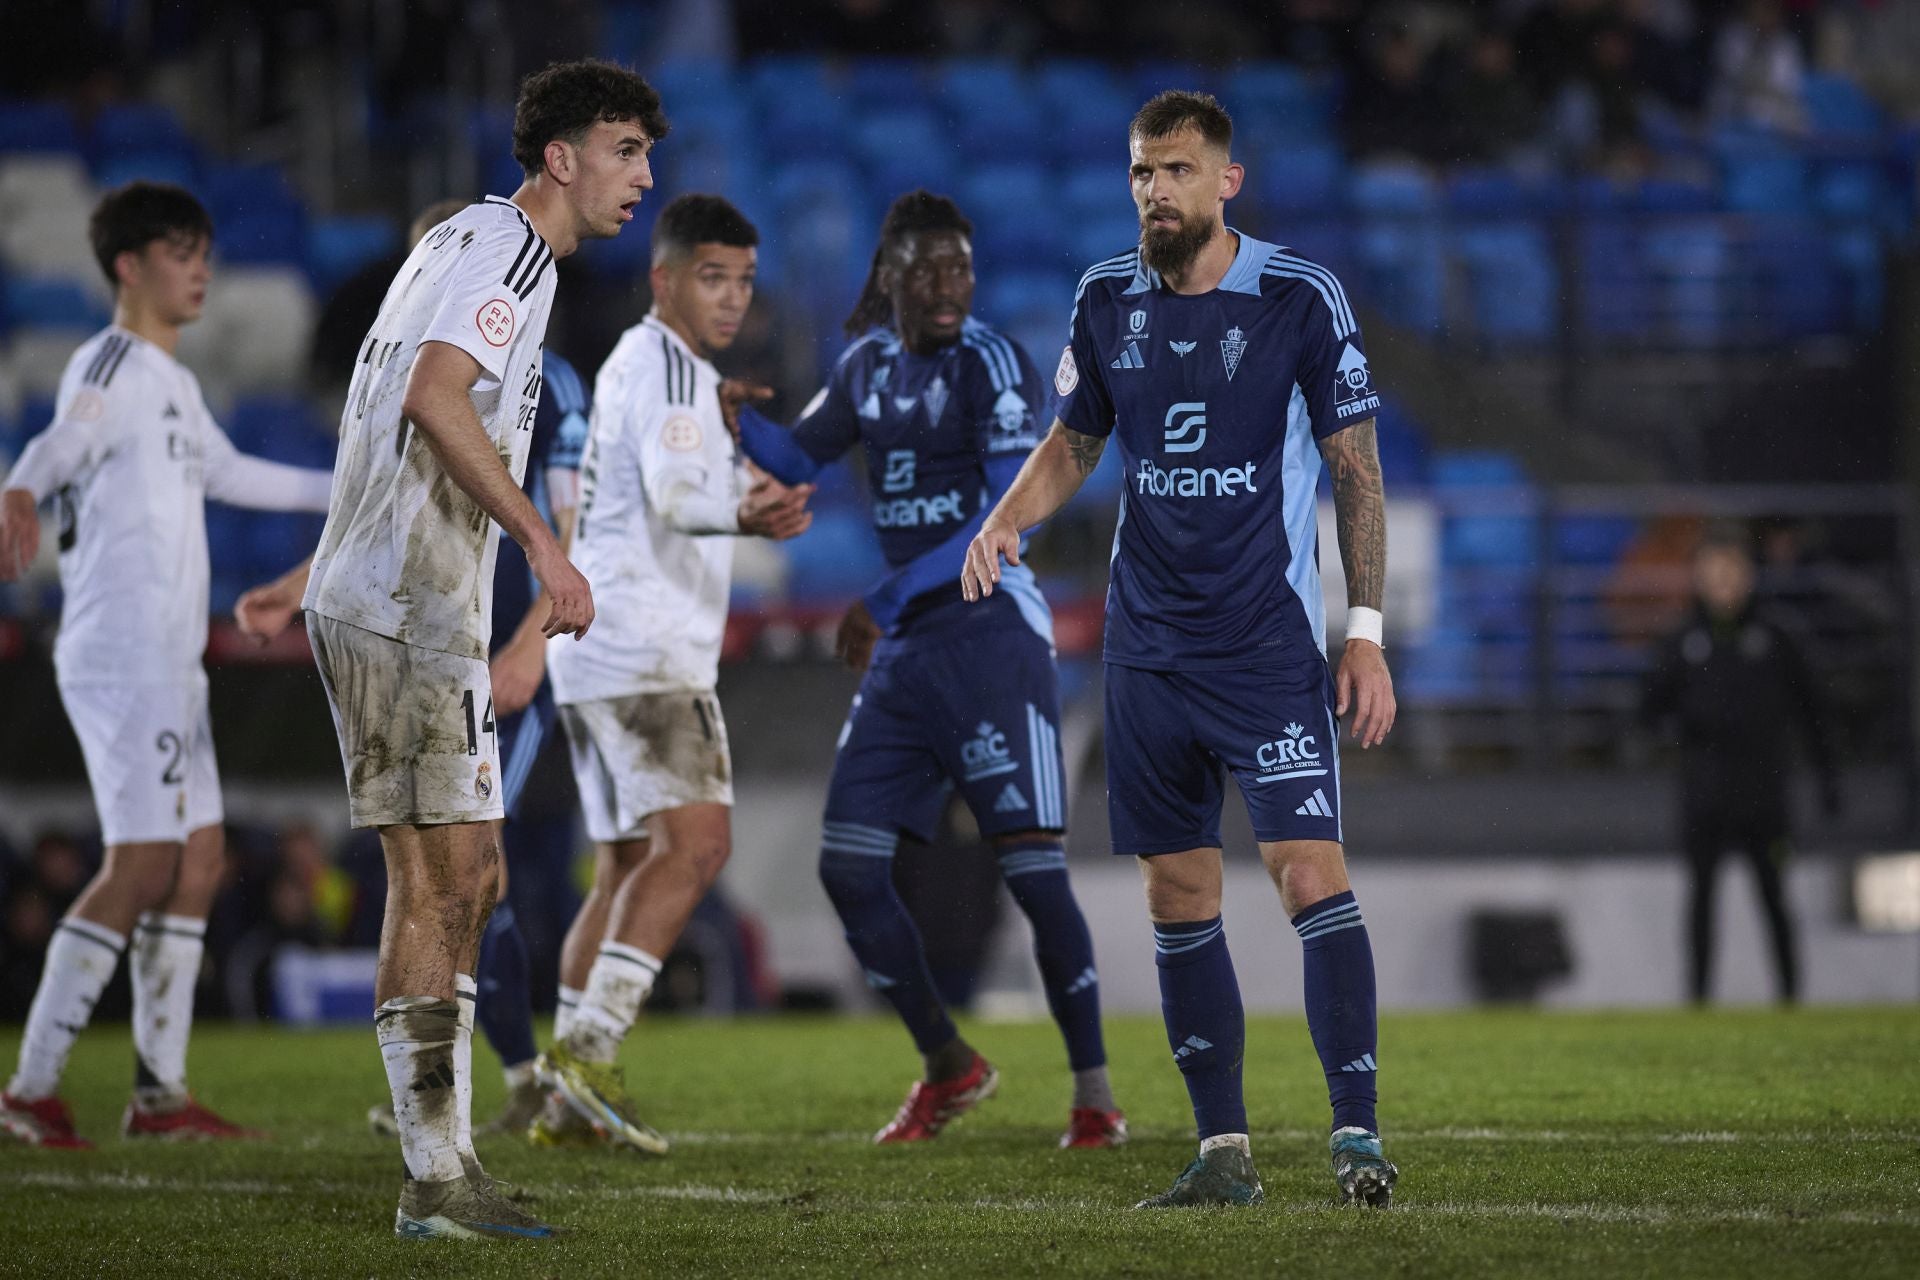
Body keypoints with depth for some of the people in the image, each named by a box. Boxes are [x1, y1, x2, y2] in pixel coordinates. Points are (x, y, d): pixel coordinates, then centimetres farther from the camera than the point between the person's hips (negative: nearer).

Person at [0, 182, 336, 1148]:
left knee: (198, 864, 9)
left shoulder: (171, 381, 21)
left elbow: (226, 474, 37)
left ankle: (160, 1093, 11)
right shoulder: (114, 363, -9)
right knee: (142, 867, -14)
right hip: (122, 657, -10)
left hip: (169, 663, 10)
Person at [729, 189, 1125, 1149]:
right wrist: (731, 418, 4)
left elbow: (1008, 510, -20)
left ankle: (1094, 1094, -2)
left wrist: (888, 600, -23)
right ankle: (948, 1067, 19)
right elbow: (797, 458, 26)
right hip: (904, 653, 7)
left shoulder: (991, 366, -10)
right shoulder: (870, 364, 12)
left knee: (1031, 869, -10)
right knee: (848, 870, 3)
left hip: (990, 630, -7)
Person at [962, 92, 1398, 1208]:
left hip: (1271, 643, -5)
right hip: (1151, 645, 5)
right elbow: (1072, 444, 19)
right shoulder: (1108, 300, 6)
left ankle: (1357, 1132, -13)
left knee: (1311, 872, -16)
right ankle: (1225, 1152, 12)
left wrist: (1367, 634, -7)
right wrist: (1006, 522, -1)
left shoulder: (1300, 298, -6)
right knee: (1179, 894, 6)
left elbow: (1357, 469, -2)